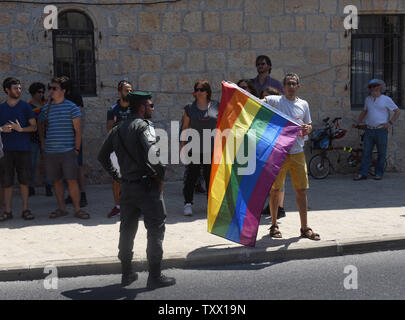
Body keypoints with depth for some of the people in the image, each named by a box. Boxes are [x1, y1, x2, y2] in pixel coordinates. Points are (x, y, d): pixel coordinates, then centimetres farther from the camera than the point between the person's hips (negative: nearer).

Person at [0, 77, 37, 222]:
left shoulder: (25, 106, 5)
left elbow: (34, 127, 3)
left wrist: (20, 129, -14)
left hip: (23, 149, -1)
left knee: (24, 180, 2)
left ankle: (25, 209, 10)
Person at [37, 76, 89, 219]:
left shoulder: (71, 107, -2)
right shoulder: (46, 108, 10)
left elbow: (78, 130, -2)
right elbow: (41, 125, 27)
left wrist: (77, 149, -5)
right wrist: (42, 141, 13)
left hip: (68, 151, -4)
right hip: (50, 152, 4)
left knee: (72, 180, -4)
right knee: (56, 180, 9)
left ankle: (77, 209, 4)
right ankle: (61, 208, 19)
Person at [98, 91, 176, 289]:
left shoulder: (117, 129, 13)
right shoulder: (143, 125, -11)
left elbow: (102, 156, 19)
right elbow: (152, 152, -28)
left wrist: (116, 176, 19)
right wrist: (160, 174, -16)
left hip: (127, 187, 7)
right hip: (147, 185, -7)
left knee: (127, 230, 15)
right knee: (156, 230, 2)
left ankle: (126, 274, 24)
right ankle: (155, 276, 4)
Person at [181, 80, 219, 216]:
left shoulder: (216, 106, 6)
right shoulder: (190, 108, 5)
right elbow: (185, 127, 8)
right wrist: (182, 145, 4)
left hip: (212, 149, 1)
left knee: (211, 176, 7)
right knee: (192, 175, -2)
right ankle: (188, 203, 5)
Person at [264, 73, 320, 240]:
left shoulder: (303, 104, 11)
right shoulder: (274, 101, 0)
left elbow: (309, 125, 19)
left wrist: (307, 129, -5)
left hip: (297, 153, 3)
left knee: (301, 190, 4)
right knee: (275, 189, 2)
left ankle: (304, 228, 13)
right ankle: (274, 225, 18)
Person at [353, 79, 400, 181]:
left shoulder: (386, 99, -1)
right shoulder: (368, 99, 13)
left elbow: (397, 111, 2)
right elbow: (364, 112, 27)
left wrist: (390, 123, -7)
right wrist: (357, 123, 21)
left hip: (381, 130, -4)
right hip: (369, 130, 4)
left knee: (381, 153, 2)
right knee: (366, 152, 0)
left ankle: (379, 173, 11)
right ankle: (362, 173, 0)